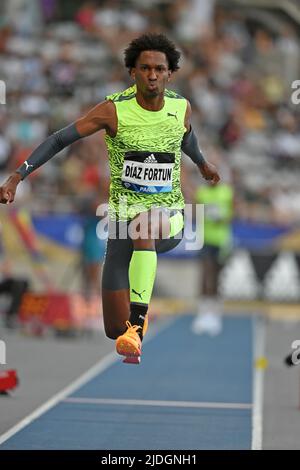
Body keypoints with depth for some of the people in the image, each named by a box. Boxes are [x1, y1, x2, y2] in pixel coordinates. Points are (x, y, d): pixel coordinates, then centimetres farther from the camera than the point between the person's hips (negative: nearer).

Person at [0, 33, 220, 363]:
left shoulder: (181, 107, 0)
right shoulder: (114, 110, -9)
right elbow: (60, 139, -8)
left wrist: (202, 163, 46)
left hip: (169, 216, 0)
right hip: (122, 219, 0)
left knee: (143, 225, -41)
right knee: (115, 330, -4)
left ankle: (137, 324, -41)